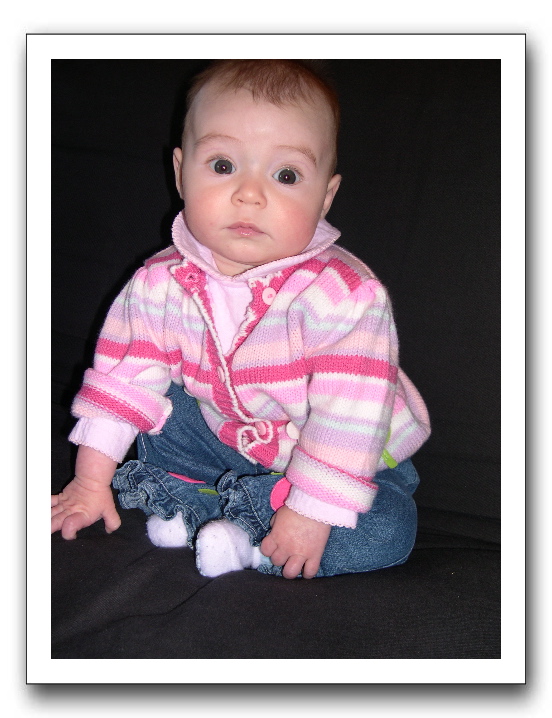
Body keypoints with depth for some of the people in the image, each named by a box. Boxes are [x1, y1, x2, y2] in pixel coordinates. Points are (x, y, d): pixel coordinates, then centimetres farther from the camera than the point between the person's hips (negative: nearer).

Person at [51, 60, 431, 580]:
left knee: (387, 532, -25)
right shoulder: (161, 284, -14)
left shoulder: (345, 295, -31)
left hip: (346, 460, -3)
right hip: (228, 436, 4)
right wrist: (93, 479, -3)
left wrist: (311, 513, -29)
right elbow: (124, 374, -6)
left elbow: (350, 413, -31)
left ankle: (245, 536, -18)